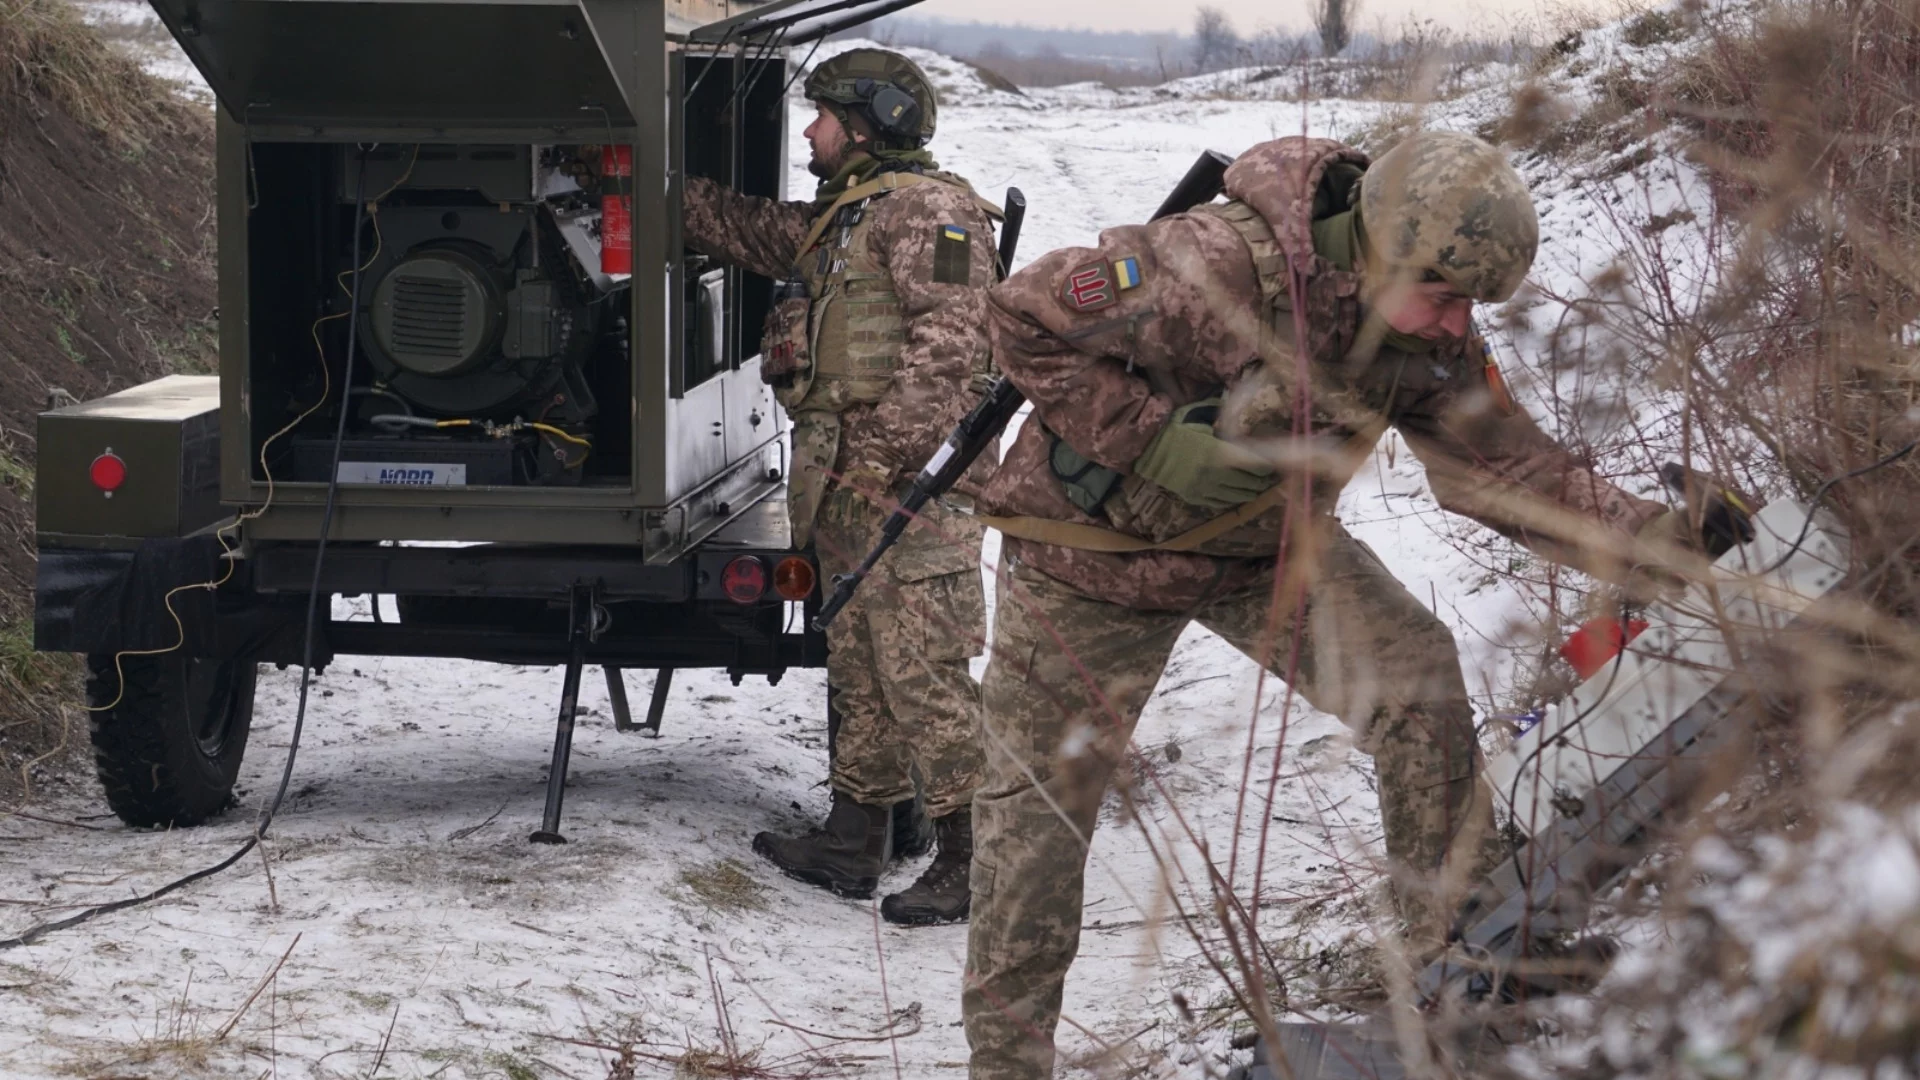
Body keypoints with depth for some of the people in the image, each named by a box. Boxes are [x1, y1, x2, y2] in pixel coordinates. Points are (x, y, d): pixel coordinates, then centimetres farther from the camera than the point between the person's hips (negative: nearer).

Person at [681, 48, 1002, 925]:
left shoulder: (927, 208, -10)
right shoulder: (839, 219, 23)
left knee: (922, 667, -13)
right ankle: (854, 842, 23)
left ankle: (975, 857, -11)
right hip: (849, 485, 11)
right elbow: (748, 228, 36)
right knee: (859, 666, 15)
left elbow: (950, 339, -20)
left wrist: (886, 452, -24)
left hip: (911, 480, -11)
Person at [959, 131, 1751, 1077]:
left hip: (1269, 543, 5)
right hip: (1095, 548, -4)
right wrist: (1153, 439, -33)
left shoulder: (1429, 343, -14)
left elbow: (1503, 464, -14)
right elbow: (1025, 315, -29)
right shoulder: (1215, 267, -35)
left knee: (1415, 675, -16)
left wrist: (1655, 537, -28)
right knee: (1041, 800, 2)